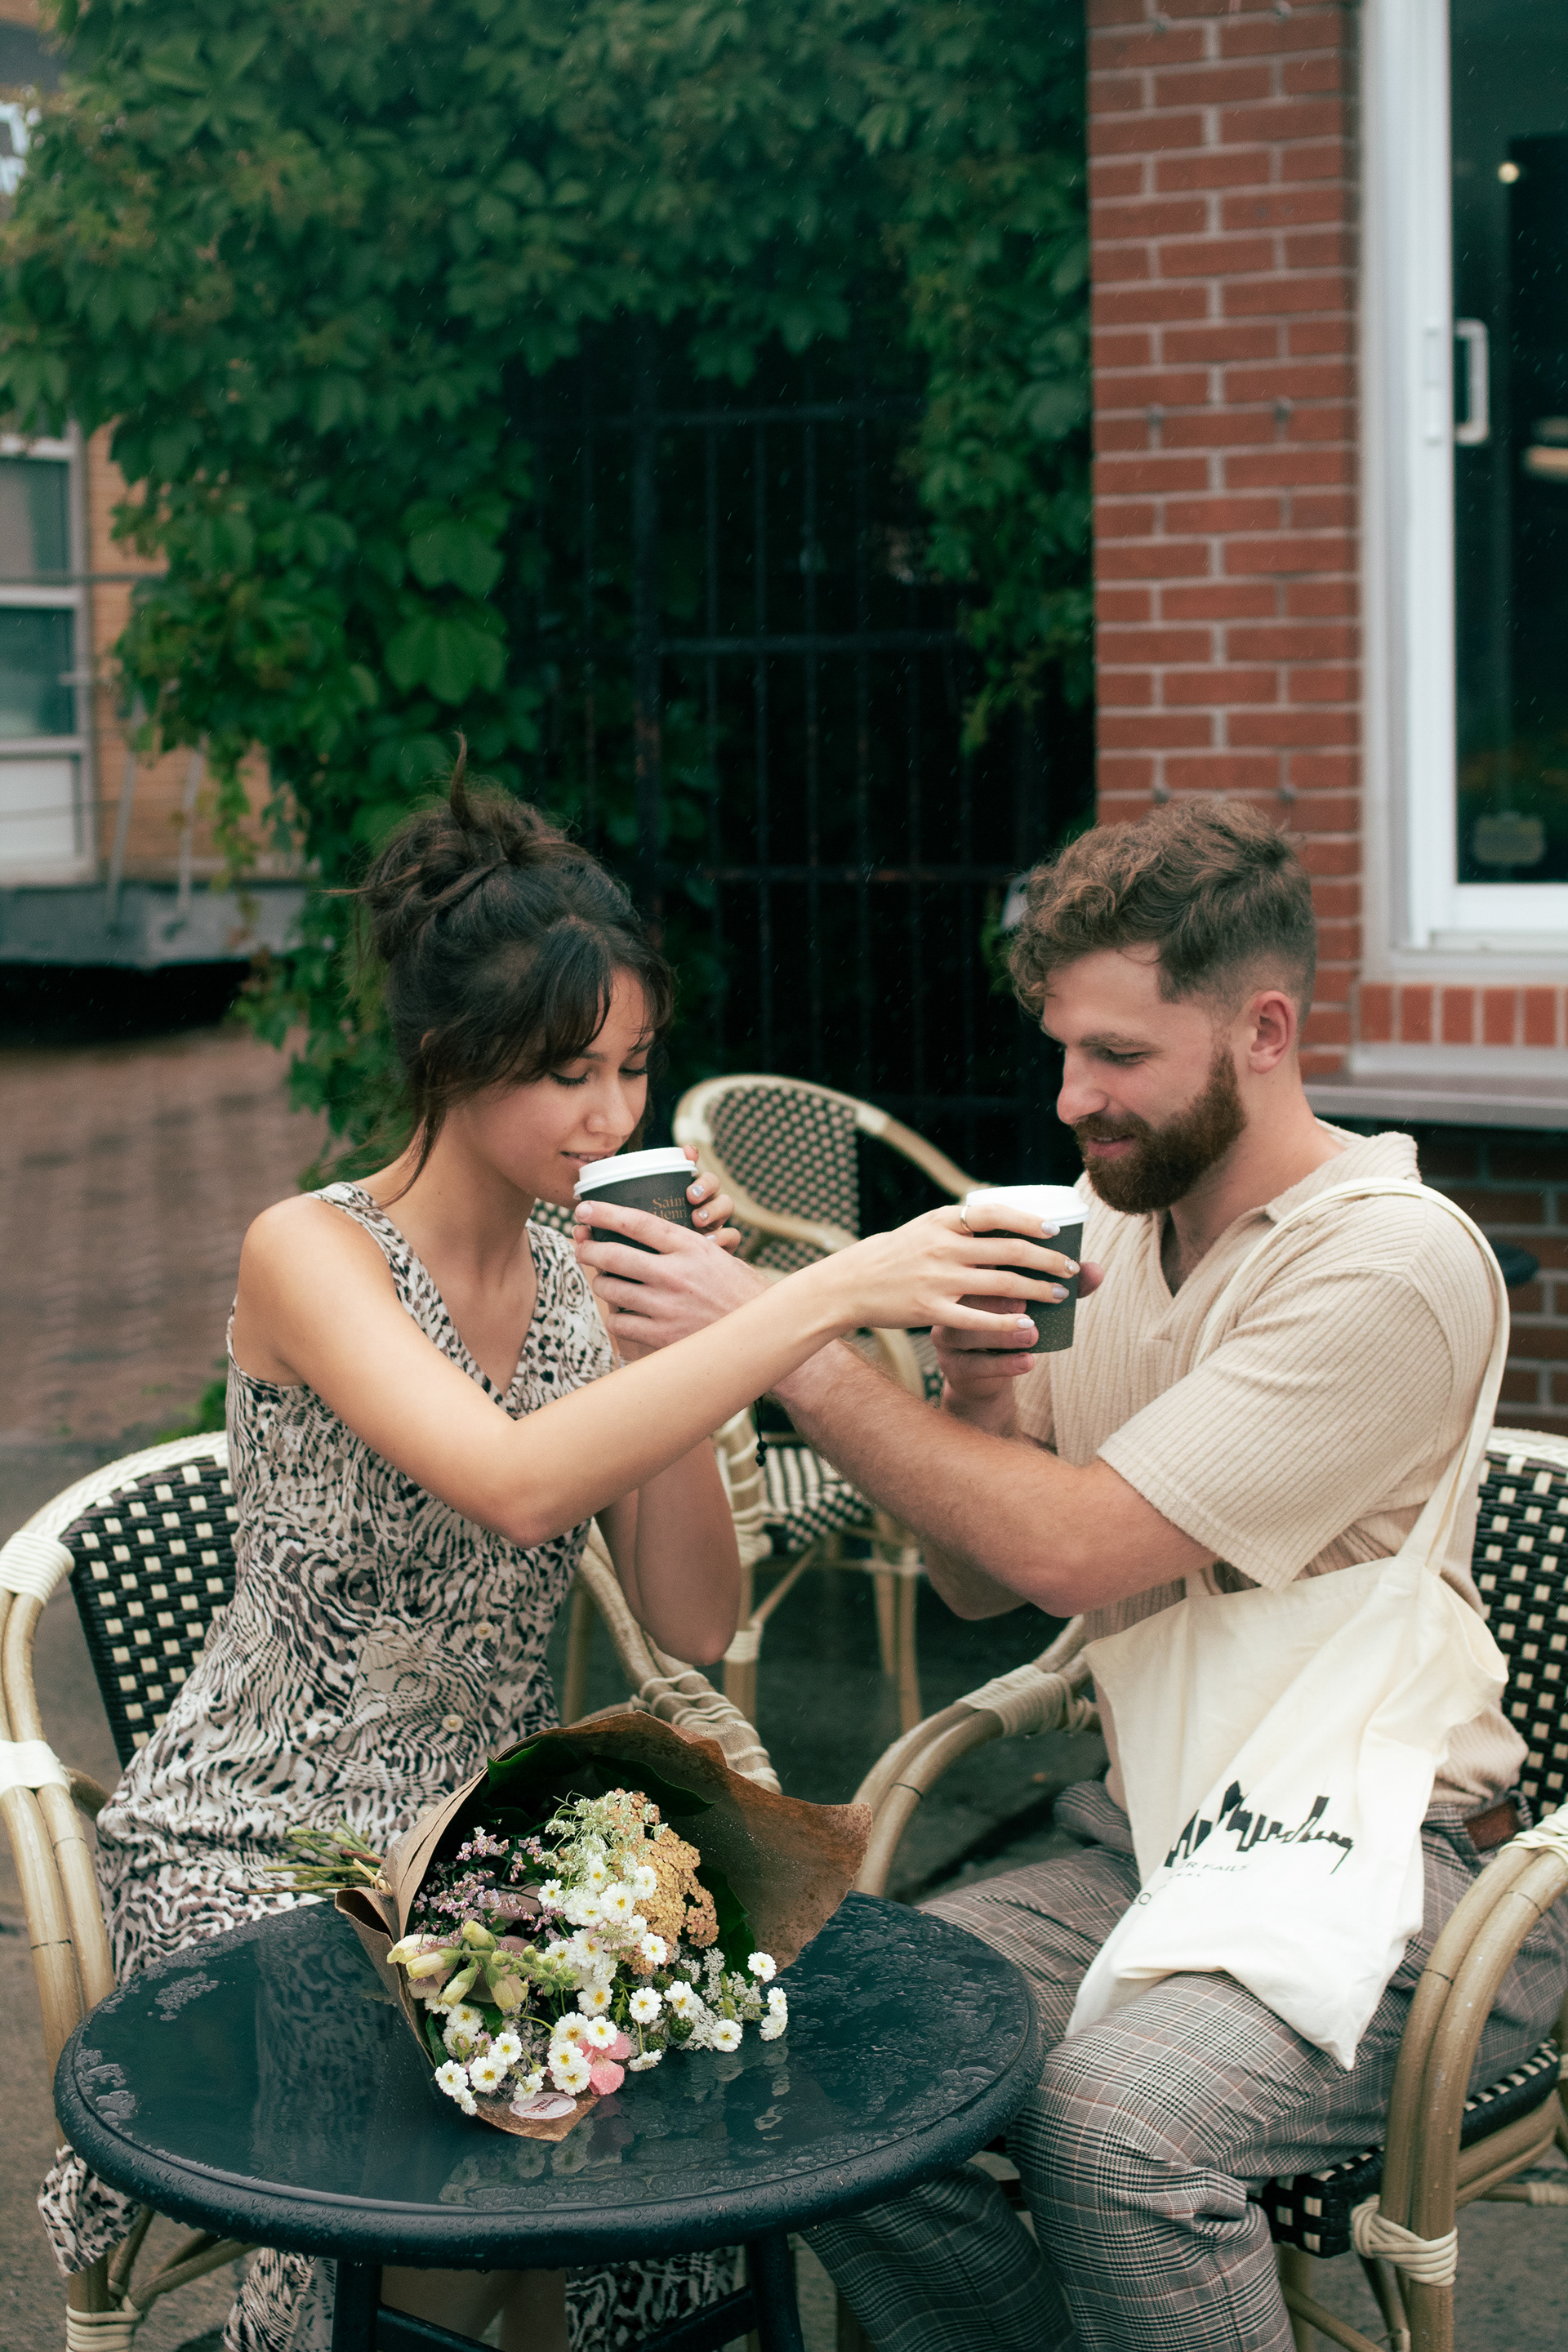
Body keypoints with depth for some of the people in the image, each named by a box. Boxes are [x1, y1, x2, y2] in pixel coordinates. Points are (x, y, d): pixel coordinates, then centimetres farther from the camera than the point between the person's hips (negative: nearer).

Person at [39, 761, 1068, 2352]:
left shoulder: (590, 1277, 3)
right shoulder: (311, 1255, -16)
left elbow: (694, 1624, -3)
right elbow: (515, 1485, -36)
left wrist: (672, 1334, -13)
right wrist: (824, 1298, -38)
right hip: (251, 1851, -5)